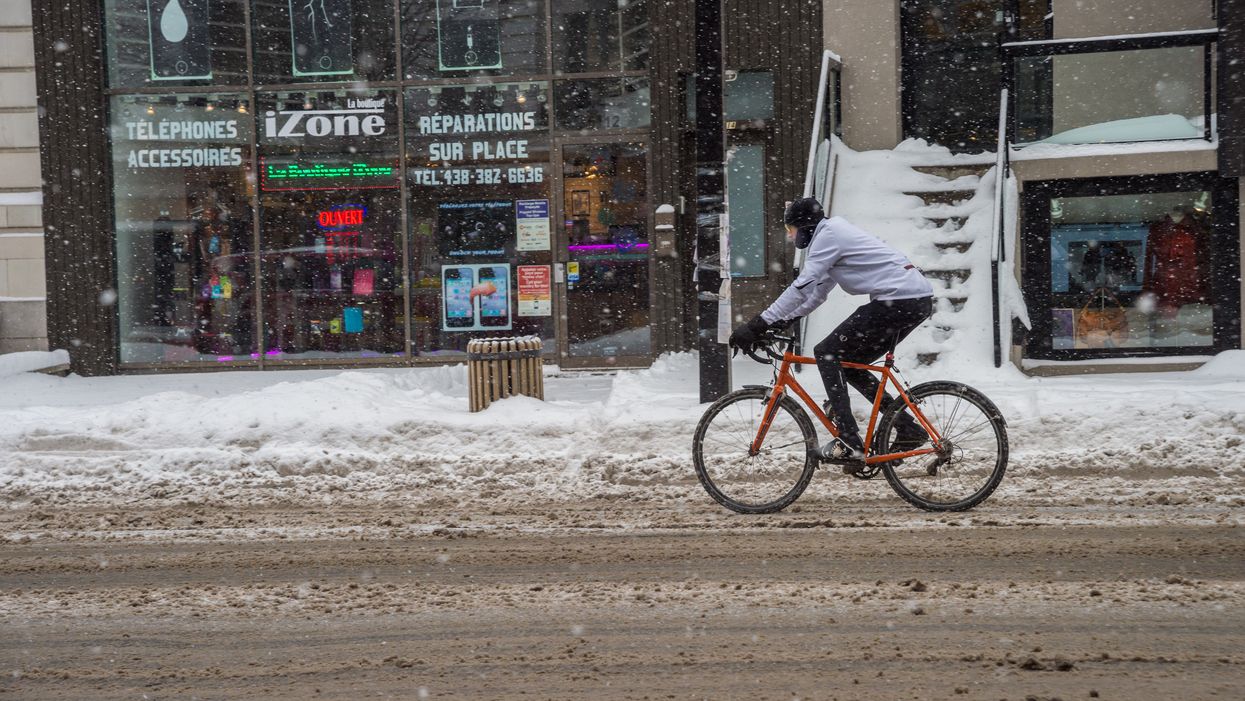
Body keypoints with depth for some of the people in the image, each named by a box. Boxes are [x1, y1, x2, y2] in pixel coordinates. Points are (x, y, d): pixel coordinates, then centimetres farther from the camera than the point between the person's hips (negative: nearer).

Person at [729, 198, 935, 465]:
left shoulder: (828, 235, -7)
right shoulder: (836, 233, 25)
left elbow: (801, 288, -15)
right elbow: (816, 293, 27)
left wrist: (759, 324, -14)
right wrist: (779, 321, 20)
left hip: (899, 300, -10)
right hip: (918, 300, 10)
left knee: (826, 354, -7)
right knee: (849, 363, 16)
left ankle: (849, 443, -12)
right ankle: (909, 428, 15)